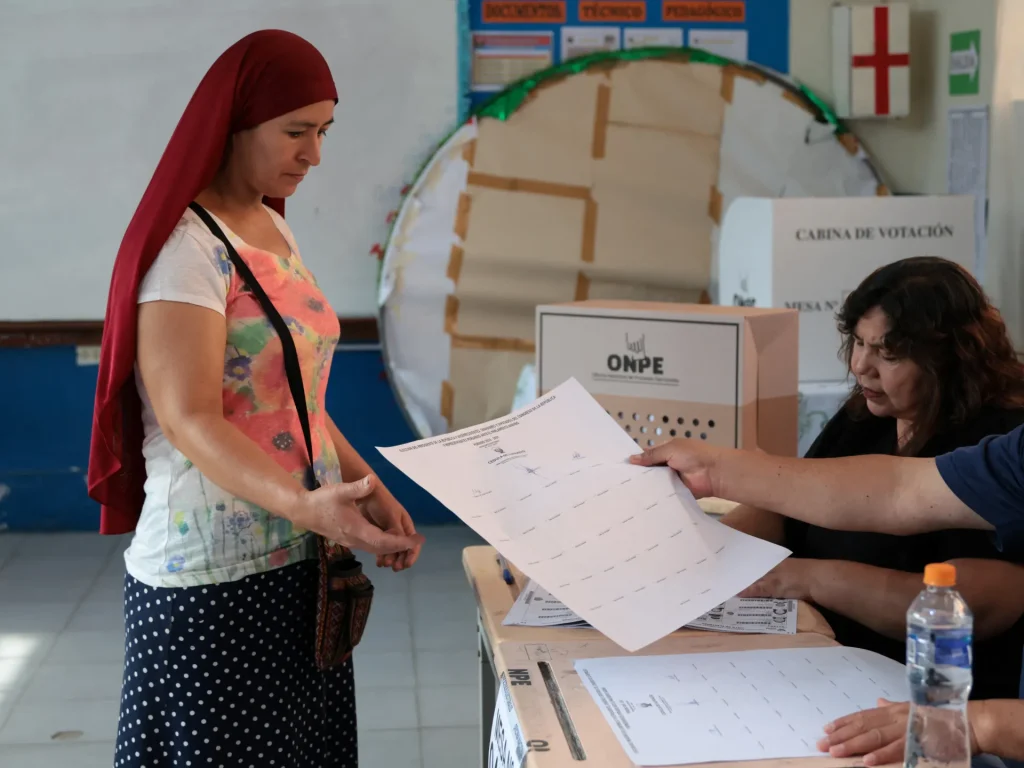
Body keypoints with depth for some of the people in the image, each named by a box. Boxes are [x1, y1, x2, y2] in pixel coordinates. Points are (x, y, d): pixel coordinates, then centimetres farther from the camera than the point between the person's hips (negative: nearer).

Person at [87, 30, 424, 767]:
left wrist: (370, 490, 6)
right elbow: (190, 421, -21)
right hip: (215, 579, -8)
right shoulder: (188, 244, -14)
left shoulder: (275, 229, 12)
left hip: (297, 562, 8)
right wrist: (303, 504, -35)